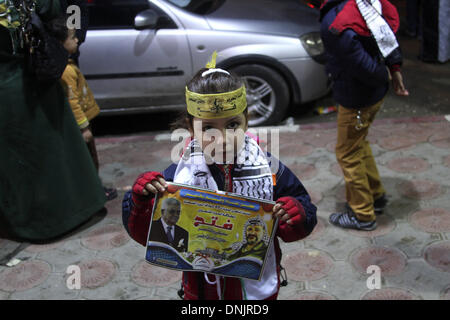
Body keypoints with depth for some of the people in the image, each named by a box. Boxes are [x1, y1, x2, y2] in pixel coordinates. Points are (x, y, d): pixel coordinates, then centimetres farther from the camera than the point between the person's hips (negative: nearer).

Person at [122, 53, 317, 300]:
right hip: (201, 289, 0)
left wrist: (297, 217, -27)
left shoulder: (269, 170, -14)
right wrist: (141, 203, -28)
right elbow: (146, 234, -10)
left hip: (259, 288, 1)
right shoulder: (176, 177, -17)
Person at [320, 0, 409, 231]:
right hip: (376, 92, 9)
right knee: (358, 145, 26)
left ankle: (362, 216, 22)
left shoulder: (333, 25, -30)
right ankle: (376, 196, 42)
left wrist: (384, 75, -5)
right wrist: (394, 68, 6)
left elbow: (363, 67, -27)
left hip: (356, 98, -9)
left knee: (348, 154, 8)